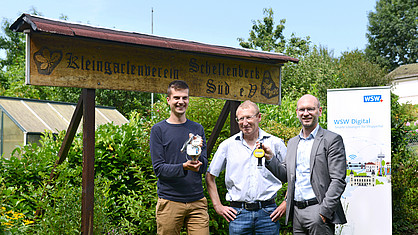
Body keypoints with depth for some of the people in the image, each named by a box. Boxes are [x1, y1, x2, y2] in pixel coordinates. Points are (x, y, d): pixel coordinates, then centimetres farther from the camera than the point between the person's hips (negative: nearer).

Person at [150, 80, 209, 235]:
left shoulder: (197, 129, 10)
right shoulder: (158, 130, 1)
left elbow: (203, 168, 4)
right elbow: (158, 168, -6)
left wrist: (197, 155, -18)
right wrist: (184, 167, -23)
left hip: (197, 201, 2)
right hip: (169, 202, -2)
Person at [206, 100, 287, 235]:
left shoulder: (275, 143, 3)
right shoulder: (228, 145, 4)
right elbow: (210, 176, 10)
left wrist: (286, 204, 2)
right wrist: (218, 206, 4)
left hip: (268, 213, 0)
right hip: (238, 213, 0)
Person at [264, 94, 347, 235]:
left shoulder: (332, 140, -4)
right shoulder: (292, 142, 16)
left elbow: (338, 180, -9)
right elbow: (285, 175, 18)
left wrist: (324, 211, -16)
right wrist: (270, 158, 2)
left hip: (317, 211, -6)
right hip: (296, 212, 6)